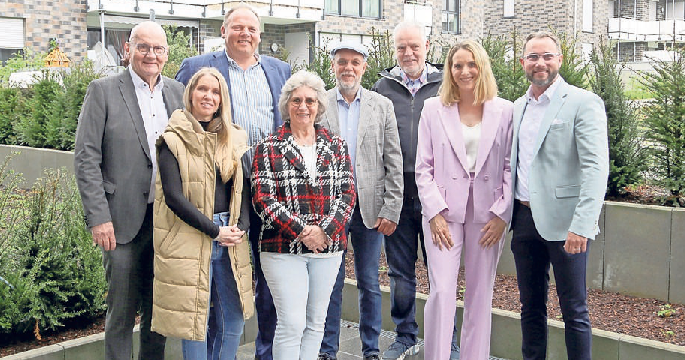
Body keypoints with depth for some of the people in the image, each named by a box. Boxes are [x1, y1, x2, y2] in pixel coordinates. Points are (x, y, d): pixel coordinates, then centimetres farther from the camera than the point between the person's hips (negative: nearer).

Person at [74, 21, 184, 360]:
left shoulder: (178, 92, 9)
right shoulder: (103, 91, -2)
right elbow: (86, 158, -6)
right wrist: (99, 217, -13)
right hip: (124, 220, -4)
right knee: (121, 313, 5)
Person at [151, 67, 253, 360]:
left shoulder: (233, 139, 11)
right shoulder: (174, 141, -3)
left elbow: (244, 189, 10)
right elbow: (173, 196, -11)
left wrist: (241, 227, -6)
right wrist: (214, 230, -14)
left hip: (230, 241, 5)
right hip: (189, 239, -4)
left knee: (234, 320, 8)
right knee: (194, 321, 2)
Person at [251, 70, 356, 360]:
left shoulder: (336, 146, 10)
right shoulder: (268, 148, 1)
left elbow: (348, 193, 4)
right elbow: (262, 198, -6)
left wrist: (325, 230, -11)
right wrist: (301, 231, -15)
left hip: (329, 246, 3)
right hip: (283, 248, -3)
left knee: (316, 322, 11)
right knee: (291, 324, -5)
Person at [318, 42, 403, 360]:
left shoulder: (382, 106, 5)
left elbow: (394, 164, 3)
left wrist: (391, 210, -4)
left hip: (369, 209, 1)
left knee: (370, 284, 9)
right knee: (330, 283, 7)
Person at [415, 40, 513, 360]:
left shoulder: (504, 110, 4)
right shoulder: (434, 108, 4)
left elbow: (510, 166, 4)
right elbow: (423, 167, 3)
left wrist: (501, 214, -4)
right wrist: (435, 212, -6)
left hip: (488, 214, 1)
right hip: (444, 212, -1)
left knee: (480, 296, 8)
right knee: (442, 291, -9)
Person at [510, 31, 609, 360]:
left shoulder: (583, 103, -7)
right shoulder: (518, 107, 14)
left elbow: (596, 167, -15)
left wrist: (581, 225, -24)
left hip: (563, 222, -6)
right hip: (524, 219, 6)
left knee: (574, 310, 3)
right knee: (531, 307, 15)